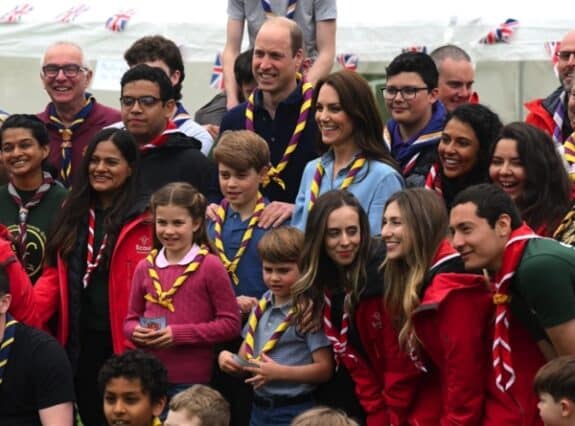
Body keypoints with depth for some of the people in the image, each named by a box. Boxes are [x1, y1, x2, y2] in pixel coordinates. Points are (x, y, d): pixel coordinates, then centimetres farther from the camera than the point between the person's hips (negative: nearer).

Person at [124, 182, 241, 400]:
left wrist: (180, 334, -14)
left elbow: (230, 323, -6)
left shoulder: (210, 267, -4)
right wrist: (135, 331, -6)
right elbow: (131, 320, 18)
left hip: (192, 381, -4)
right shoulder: (145, 267, 9)